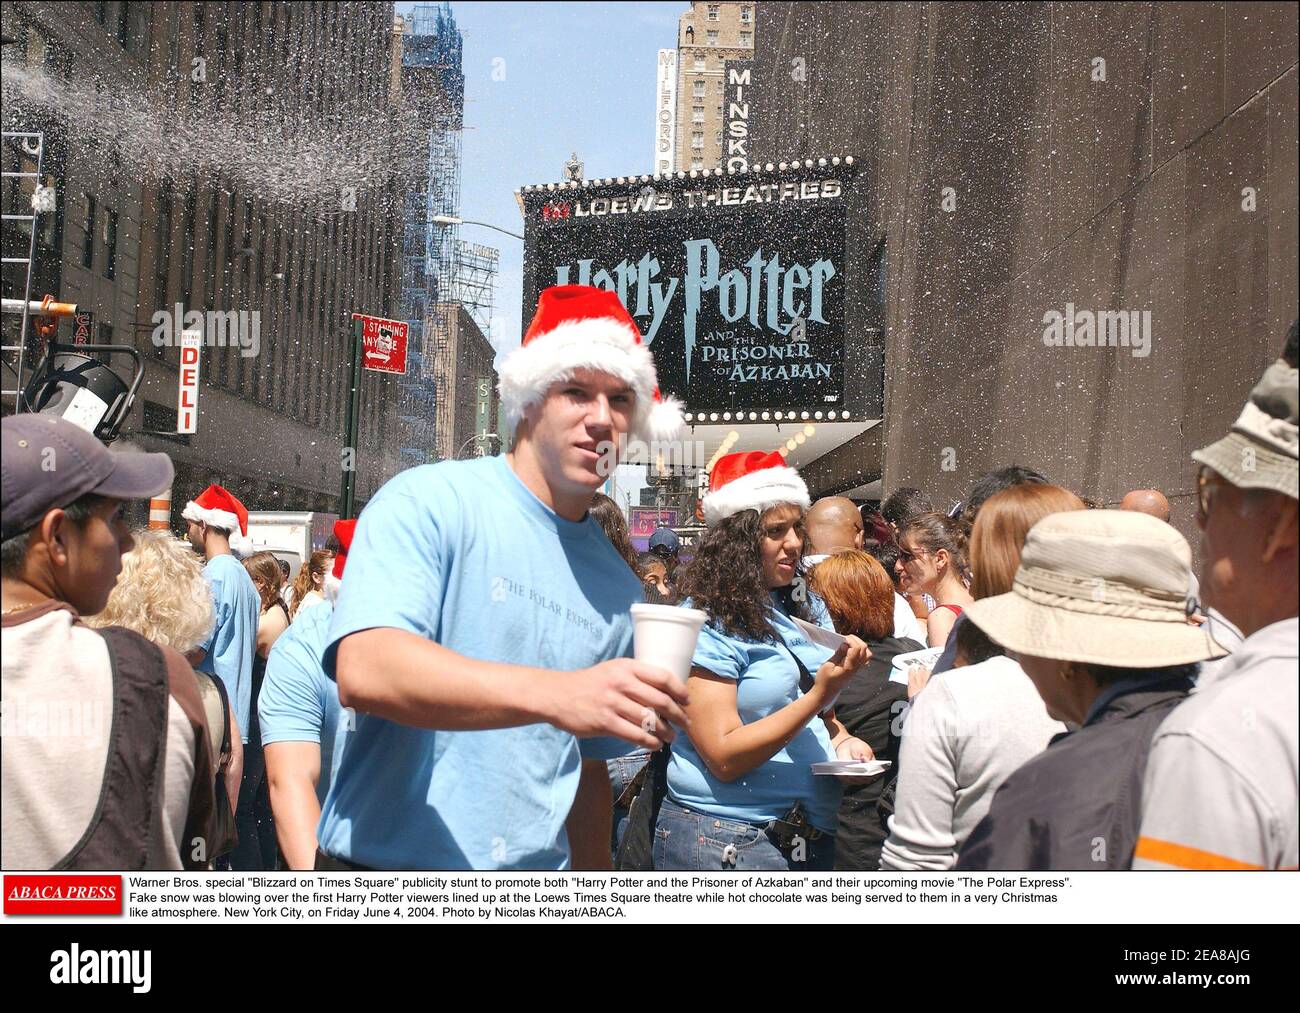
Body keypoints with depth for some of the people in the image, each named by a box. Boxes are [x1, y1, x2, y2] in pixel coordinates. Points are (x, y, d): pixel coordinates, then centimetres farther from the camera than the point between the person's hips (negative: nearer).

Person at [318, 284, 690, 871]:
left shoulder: (619, 588, 5)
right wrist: (554, 694, -38)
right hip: (389, 860, -5)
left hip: (537, 869, 6)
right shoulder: (429, 502, -13)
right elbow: (363, 670, -28)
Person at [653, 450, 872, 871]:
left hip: (815, 837, 7)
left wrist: (842, 739, -1)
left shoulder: (803, 610, 8)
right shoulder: (705, 624, -14)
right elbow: (724, 758, -20)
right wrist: (818, 695, -25)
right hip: (725, 845, -7)